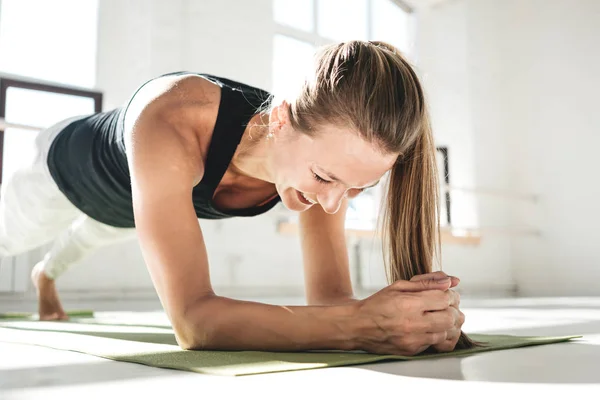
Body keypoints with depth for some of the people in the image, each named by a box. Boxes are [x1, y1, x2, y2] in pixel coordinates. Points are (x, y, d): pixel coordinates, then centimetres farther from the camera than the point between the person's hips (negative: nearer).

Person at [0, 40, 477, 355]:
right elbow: (192, 319, -56)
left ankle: (46, 274, 76)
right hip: (69, 168, -5)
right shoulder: (172, 124, -53)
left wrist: (425, 317, -53)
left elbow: (329, 299, -33)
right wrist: (361, 324, -66)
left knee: (87, 238, 40)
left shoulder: (330, 148, -36)